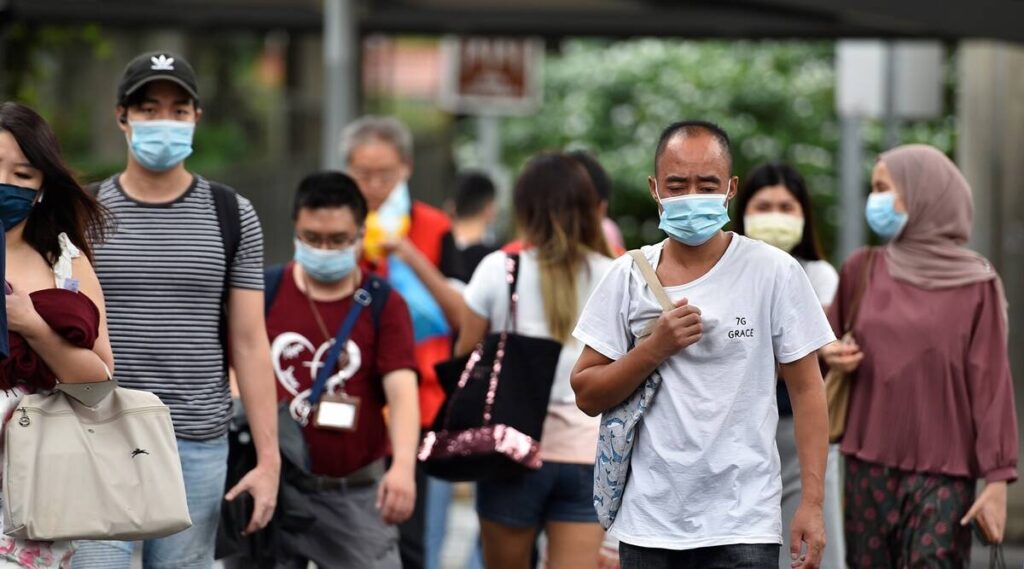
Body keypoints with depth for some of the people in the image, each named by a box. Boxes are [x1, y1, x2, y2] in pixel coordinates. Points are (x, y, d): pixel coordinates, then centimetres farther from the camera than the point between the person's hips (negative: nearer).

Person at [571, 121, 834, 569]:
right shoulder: (629, 277, 5)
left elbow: (806, 389, -1)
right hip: (648, 525, 3)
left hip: (742, 528, -3)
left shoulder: (774, 273, -1)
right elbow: (587, 394, 5)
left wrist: (812, 503, -7)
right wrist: (655, 349, -11)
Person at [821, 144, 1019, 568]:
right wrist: (829, 354, -2)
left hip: (944, 472, -3)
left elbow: (991, 383, -3)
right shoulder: (862, 271, 8)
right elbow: (828, 339, 23)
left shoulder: (975, 284, -1)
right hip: (870, 465, 4)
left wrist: (997, 479, -9)